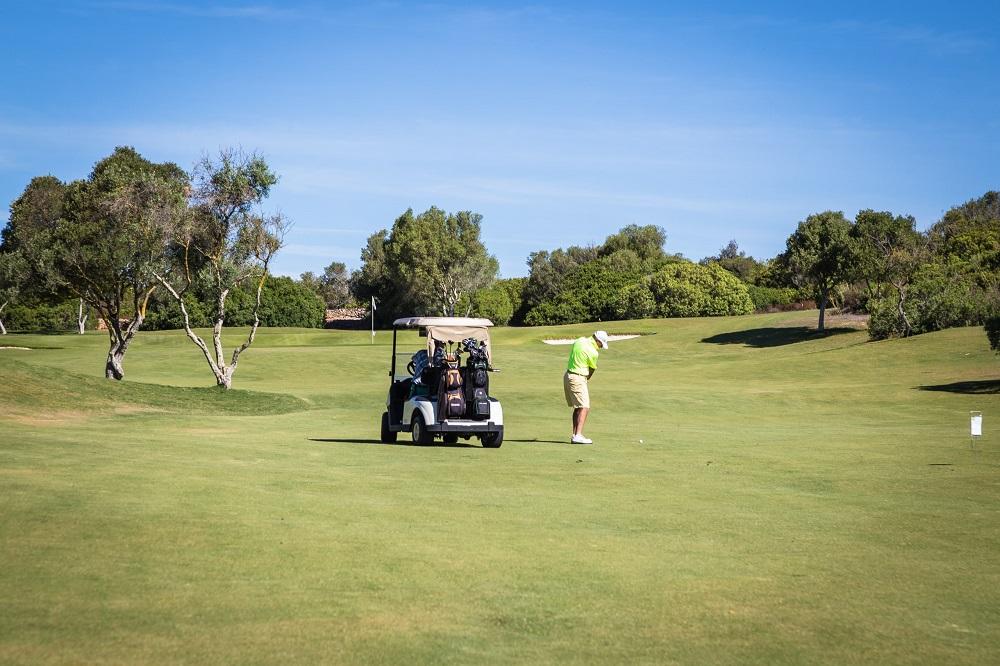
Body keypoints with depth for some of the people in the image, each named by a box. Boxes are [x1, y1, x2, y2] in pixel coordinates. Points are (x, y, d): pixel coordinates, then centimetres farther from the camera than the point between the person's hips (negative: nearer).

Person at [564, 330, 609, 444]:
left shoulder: (579, 341, 4)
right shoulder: (593, 352, -18)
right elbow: (592, 369, -2)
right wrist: (587, 378, 19)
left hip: (568, 376, 9)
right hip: (578, 379, -9)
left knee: (578, 408, 15)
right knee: (584, 408, -10)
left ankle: (575, 435, 13)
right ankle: (578, 436, -20)